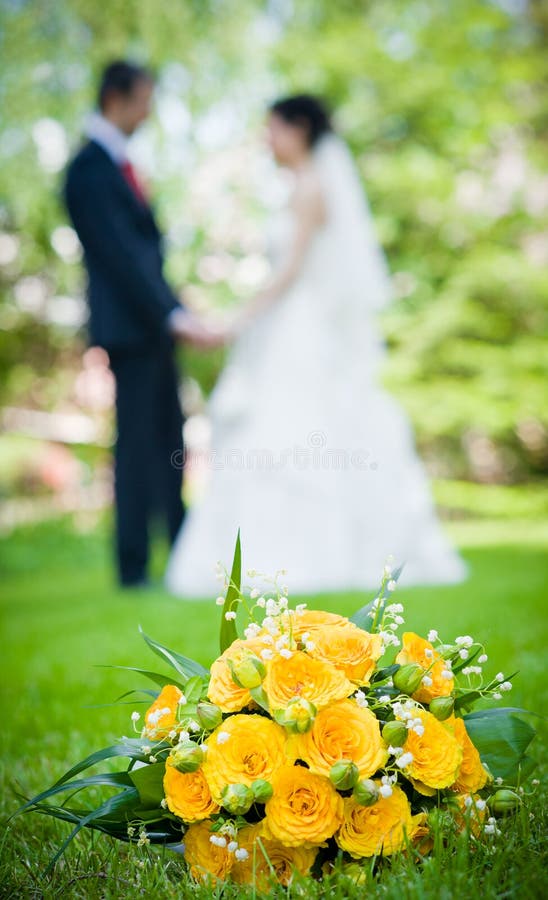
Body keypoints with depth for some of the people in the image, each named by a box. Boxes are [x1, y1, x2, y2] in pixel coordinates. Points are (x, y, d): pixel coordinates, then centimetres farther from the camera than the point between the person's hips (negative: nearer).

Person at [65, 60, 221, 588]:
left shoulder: (114, 160, 15)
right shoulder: (90, 169, -14)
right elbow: (121, 255, -20)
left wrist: (174, 312, 14)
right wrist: (176, 316, -22)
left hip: (151, 325, 9)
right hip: (128, 324, -9)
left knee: (167, 440, 12)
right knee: (137, 441, -4)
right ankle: (133, 565, 4)